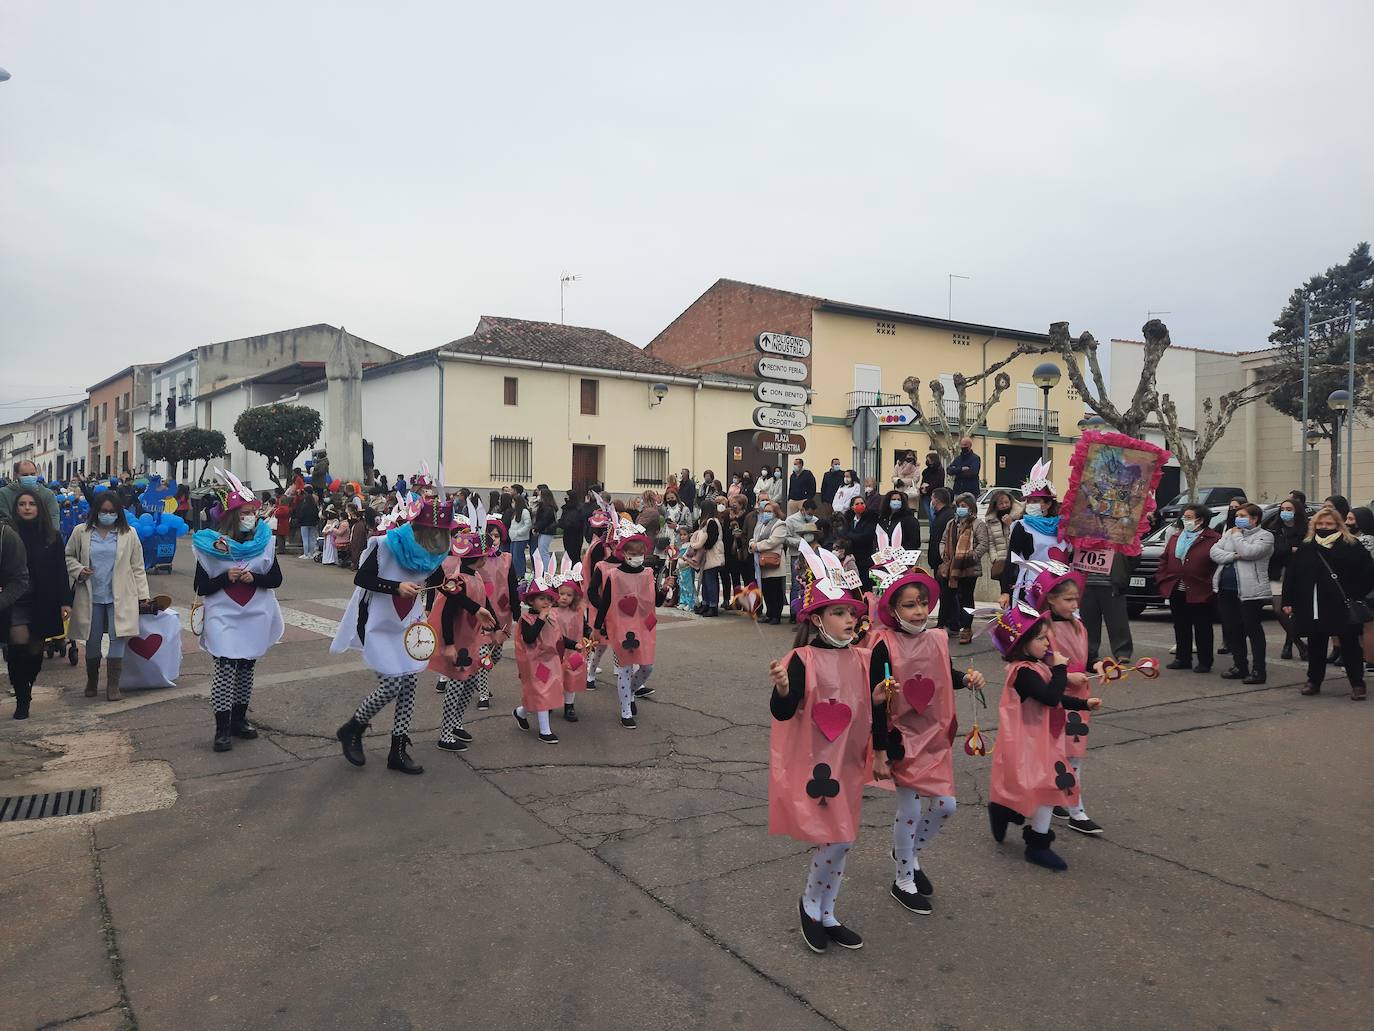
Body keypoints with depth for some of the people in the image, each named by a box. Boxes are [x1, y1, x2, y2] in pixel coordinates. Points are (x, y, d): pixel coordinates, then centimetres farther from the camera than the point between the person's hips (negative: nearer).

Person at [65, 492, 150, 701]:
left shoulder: (128, 534, 2)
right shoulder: (81, 533, 3)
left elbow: (137, 567, 5)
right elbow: (68, 556, 15)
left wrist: (142, 594, 1)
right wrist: (78, 570, -7)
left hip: (120, 597, -1)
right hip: (91, 597, 1)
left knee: (118, 638, -7)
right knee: (92, 640, 9)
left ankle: (113, 686, 1)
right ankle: (91, 681, 29)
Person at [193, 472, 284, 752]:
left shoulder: (263, 541, 1)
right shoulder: (211, 545, -6)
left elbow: (276, 579, 1)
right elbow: (201, 587, -4)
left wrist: (253, 578, -16)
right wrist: (226, 577, -19)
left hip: (255, 617, 3)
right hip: (223, 617, -3)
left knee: (246, 668, 11)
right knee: (225, 669, -11)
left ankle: (239, 719, 25)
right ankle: (222, 728, -5)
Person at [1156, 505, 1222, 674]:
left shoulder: (1213, 539, -6)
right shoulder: (1175, 537, 12)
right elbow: (1165, 560, 15)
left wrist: (1213, 586, -13)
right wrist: (1162, 580, 6)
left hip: (1200, 593, -6)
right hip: (1176, 591, 6)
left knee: (1202, 628, 3)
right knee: (1180, 627, 13)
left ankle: (1204, 662, 13)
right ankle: (1182, 658, 23)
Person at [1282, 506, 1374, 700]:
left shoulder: (1351, 546, -1)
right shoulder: (1305, 548, 9)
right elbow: (1291, 576, 8)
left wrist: (1356, 596, -8)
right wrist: (1288, 601, 4)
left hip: (1342, 607, -3)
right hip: (1312, 607, 3)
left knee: (1350, 645, 3)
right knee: (1315, 646, 11)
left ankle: (1357, 684, 11)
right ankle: (1314, 681, 21)